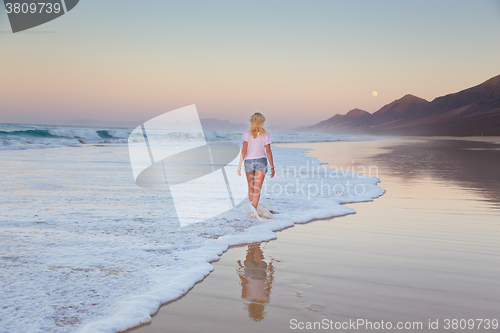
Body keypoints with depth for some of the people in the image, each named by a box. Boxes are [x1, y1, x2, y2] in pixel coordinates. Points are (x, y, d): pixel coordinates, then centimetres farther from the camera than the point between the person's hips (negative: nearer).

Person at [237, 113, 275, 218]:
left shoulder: (247, 134, 0)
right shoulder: (266, 134, 1)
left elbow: (244, 150, -7)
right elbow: (268, 151, -3)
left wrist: (239, 166, -5)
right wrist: (272, 167, 1)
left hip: (249, 161, 1)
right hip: (261, 161, -1)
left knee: (251, 187, 16)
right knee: (257, 188, -6)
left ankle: (252, 210, 26)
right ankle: (254, 207, -27)